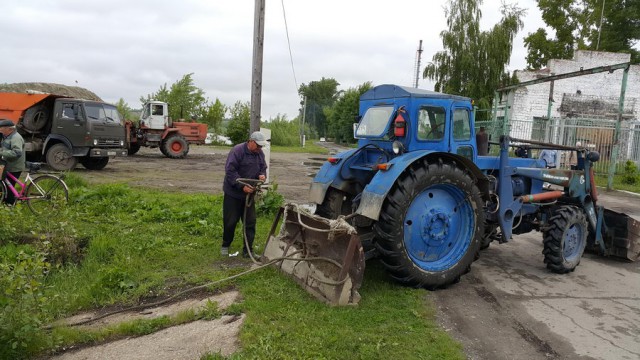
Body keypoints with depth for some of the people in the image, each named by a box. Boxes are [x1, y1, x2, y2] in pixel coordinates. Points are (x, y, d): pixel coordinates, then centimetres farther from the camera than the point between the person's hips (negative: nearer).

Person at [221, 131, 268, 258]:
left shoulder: (260, 153, 4)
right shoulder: (237, 151, -18)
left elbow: (263, 168, 15)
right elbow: (230, 171, -21)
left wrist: (262, 175, -9)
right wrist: (242, 186, -26)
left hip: (249, 193, 6)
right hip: (233, 193, -6)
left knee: (250, 222, 5)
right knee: (230, 221, 4)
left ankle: (248, 250, 14)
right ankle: (225, 245, 26)